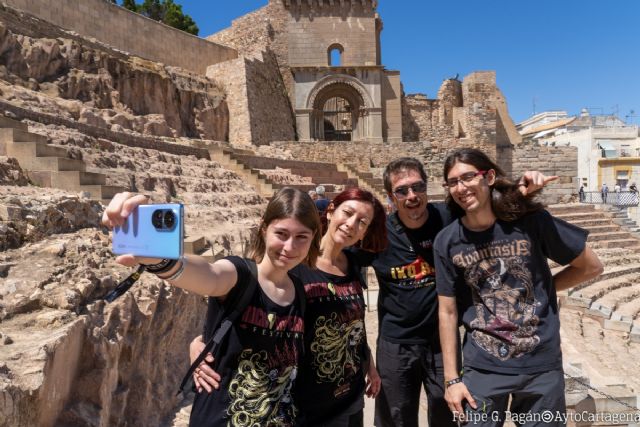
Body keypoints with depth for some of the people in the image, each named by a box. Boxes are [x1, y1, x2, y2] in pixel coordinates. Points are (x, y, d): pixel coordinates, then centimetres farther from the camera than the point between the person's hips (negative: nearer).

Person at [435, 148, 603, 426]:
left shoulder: (530, 219, -11)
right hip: (482, 369, 0)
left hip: (542, 365, 0)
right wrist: (452, 378, -2)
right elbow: (447, 311, -3)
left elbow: (591, 267, 2)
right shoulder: (447, 242, -9)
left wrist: (541, 290, -3)